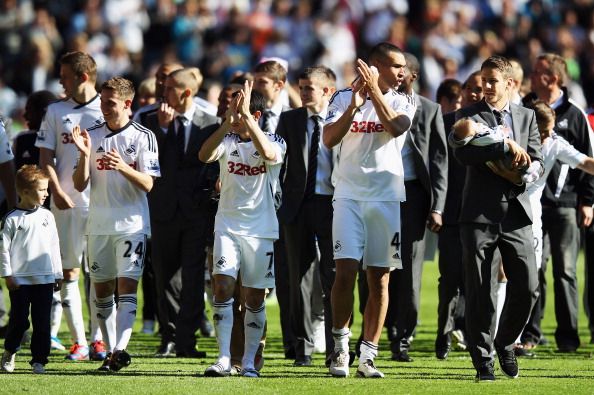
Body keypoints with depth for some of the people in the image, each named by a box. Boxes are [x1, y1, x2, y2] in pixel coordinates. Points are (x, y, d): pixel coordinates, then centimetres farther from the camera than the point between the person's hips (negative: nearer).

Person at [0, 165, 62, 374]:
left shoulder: (46, 216, 8)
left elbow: (54, 246, 14)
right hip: (20, 279, -3)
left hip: (44, 278, 3)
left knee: (42, 322, 2)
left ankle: (39, 360, 8)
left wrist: (58, 274, 13)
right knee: (19, 320, 1)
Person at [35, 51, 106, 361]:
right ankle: (78, 341, 4)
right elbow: (46, 157, 7)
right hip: (66, 203, 2)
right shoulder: (55, 112, 9)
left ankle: (99, 339, 6)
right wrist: (57, 191, -8)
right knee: (68, 271, 0)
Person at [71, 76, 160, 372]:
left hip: (132, 223, -4)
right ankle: (110, 350, 12)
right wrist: (85, 155, -13)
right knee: (101, 289, 5)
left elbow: (147, 183, -7)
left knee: (127, 285, -13)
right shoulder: (93, 135, 7)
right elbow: (80, 184, 5)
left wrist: (123, 167, -25)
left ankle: (120, 349, -23)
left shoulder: (143, 137, -2)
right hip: (99, 223, 4)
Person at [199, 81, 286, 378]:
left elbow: (269, 154, -27)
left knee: (255, 297, 4)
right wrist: (227, 122, -30)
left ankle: (249, 361, 13)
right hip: (228, 226, 1)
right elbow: (205, 155, -18)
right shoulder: (227, 140, 3)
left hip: (261, 229, -1)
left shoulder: (273, 141, -2)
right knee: (223, 287, -14)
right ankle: (224, 358, -14)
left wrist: (245, 118, -30)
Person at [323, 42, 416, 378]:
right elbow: (329, 140, -8)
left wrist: (374, 90, -17)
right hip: (350, 195, -1)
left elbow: (396, 127, -15)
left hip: (387, 197, 1)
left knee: (380, 278, 1)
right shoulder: (344, 98, 5)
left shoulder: (403, 102, 6)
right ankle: (341, 346, 3)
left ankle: (368, 356, 5)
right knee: (346, 271, -12)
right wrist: (353, 107, -19)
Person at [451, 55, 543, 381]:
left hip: (516, 212, 2)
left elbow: (536, 163, 11)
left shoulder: (526, 116, 13)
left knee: (527, 288, -2)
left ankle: (505, 343, 21)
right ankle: (483, 361, 6)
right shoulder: (469, 115, 3)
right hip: (480, 214, -2)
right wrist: (506, 146, -19)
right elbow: (463, 152, -15)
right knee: (480, 293, -1)